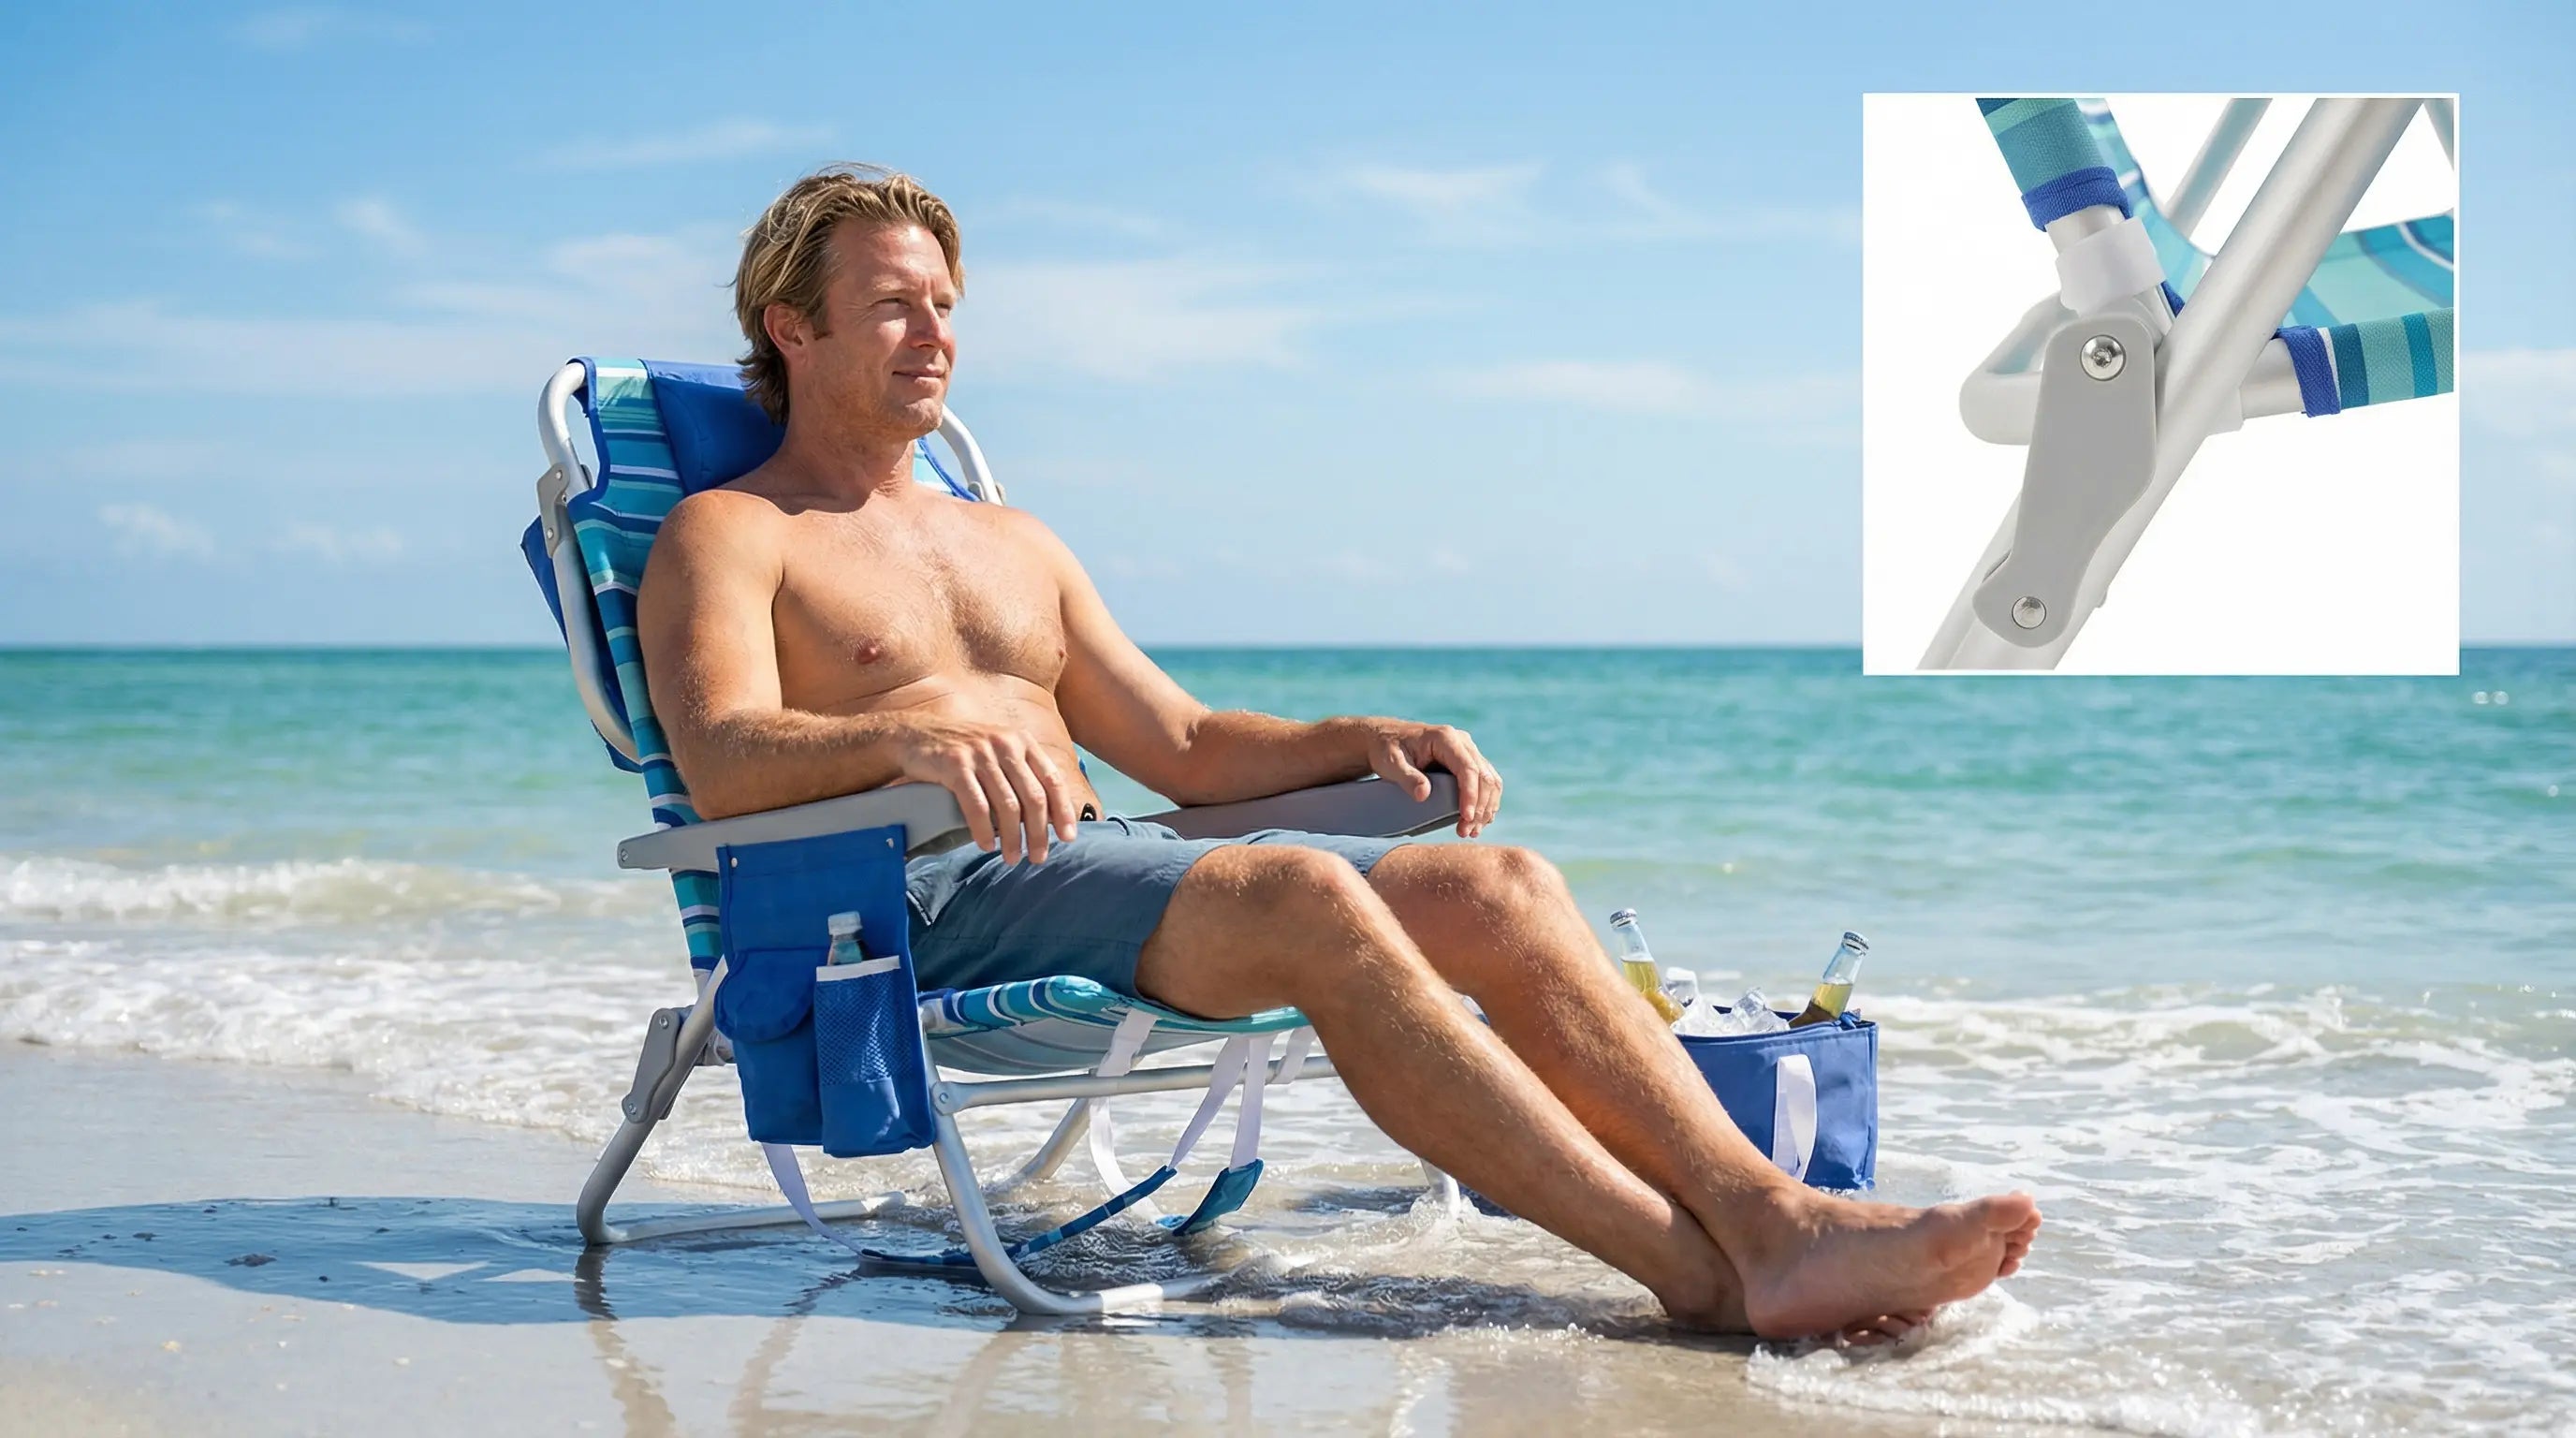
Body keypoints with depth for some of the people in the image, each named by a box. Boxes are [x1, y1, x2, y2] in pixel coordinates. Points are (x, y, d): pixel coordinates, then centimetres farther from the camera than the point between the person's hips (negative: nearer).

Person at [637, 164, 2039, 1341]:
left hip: (1107, 858, 7)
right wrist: (910, 730, -34)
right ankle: (1700, 1273, -39)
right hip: (927, 903, -7)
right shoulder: (726, 536, 7)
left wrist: (1363, 740, 9)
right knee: (1306, 896, -34)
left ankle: (1770, 1217, -31)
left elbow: (1188, 748, 28)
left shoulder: (1012, 543, 29)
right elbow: (724, 759, -14)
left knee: (1500, 886, -17)